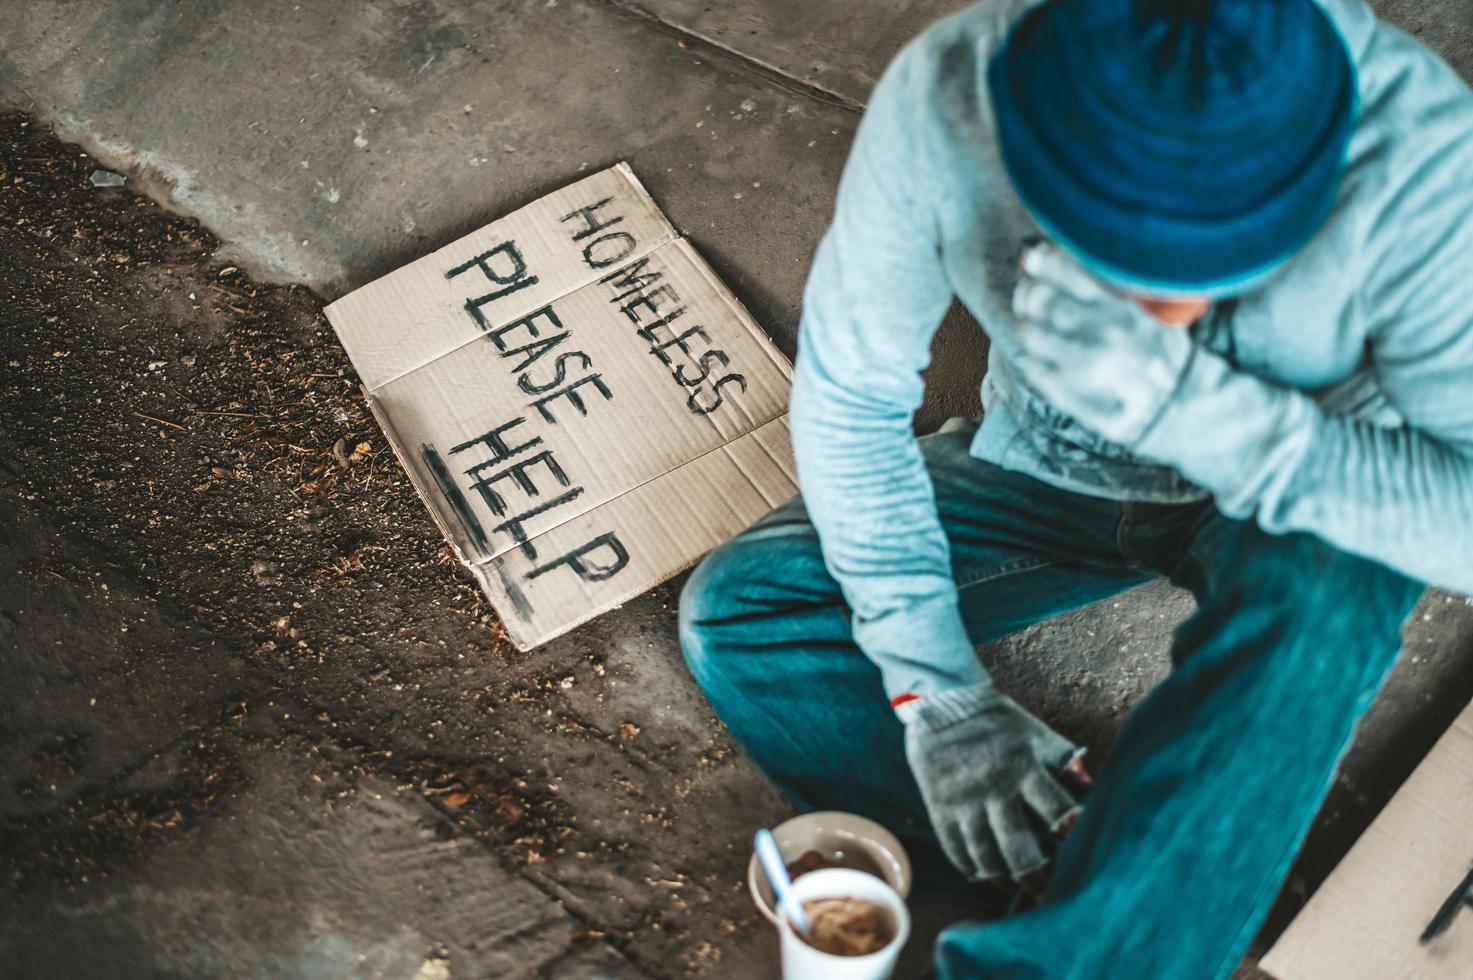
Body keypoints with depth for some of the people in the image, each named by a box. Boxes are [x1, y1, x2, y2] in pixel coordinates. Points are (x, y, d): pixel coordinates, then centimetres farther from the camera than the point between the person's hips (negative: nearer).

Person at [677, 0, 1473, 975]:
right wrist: (935, 685, -21)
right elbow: (849, 395, -16)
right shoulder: (943, 99, -29)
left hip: (1291, 503, -2)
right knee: (731, 614, -14)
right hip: (1048, 469, 3)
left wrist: (1186, 402, -45)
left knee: (1325, 581, -38)